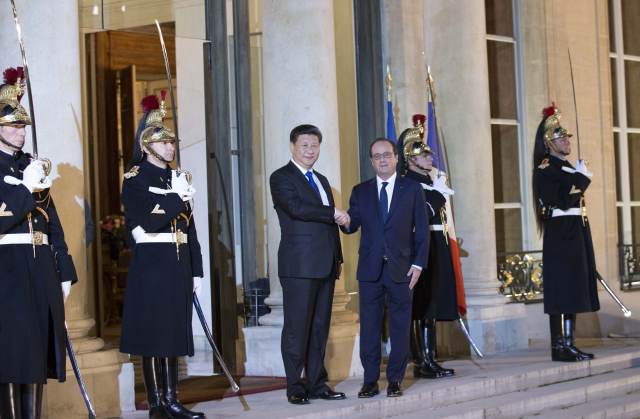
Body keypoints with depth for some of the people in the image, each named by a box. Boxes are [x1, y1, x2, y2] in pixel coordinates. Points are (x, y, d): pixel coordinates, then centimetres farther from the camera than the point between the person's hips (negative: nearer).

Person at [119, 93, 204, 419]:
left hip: (178, 267, 7)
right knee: (153, 333, -4)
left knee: (174, 332, 7)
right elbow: (148, 221, -15)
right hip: (151, 265, -7)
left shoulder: (176, 178, 16)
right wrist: (177, 196, -16)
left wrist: (195, 271, 13)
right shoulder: (135, 178, -4)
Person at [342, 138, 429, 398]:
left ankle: (395, 380, 9)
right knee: (369, 327, 2)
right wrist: (346, 222, -20)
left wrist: (418, 264, -5)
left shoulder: (412, 189, 5)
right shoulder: (360, 191, 11)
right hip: (370, 269, 1)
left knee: (400, 327, 2)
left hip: (401, 269, -1)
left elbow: (422, 229, 3)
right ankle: (370, 381, 8)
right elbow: (352, 226, 5)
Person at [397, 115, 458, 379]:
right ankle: (420, 362, -2)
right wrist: (438, 194, -15)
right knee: (420, 307, -5)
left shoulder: (430, 181, 17)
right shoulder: (407, 184, -10)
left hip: (436, 248, 9)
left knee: (431, 307, 11)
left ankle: (429, 360, 15)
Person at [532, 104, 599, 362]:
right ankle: (559, 347, -4)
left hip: (576, 234, 9)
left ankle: (569, 345, 13)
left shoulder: (567, 167, 18)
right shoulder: (545, 169, -10)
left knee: (573, 289, 9)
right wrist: (582, 177, -11)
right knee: (561, 290, -8)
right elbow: (564, 201, -20)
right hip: (560, 235, -9)